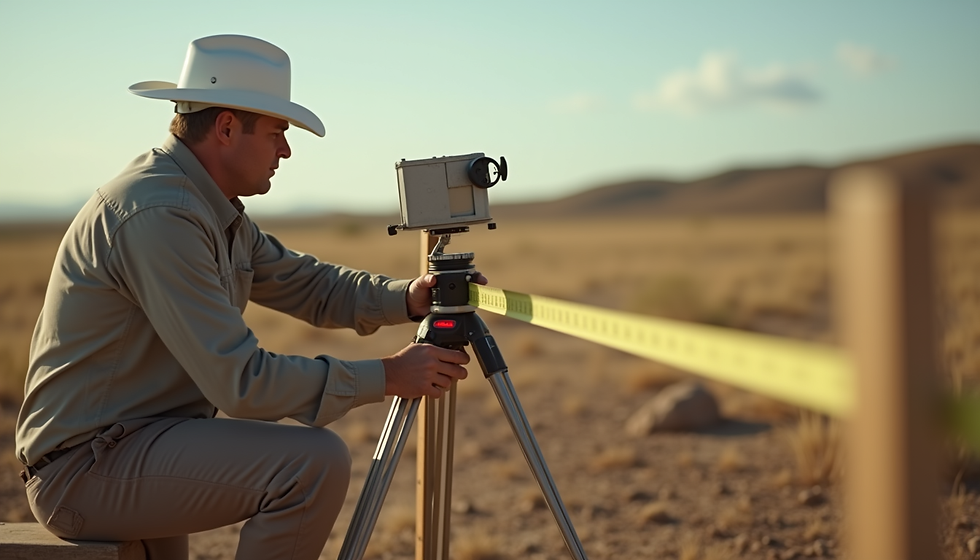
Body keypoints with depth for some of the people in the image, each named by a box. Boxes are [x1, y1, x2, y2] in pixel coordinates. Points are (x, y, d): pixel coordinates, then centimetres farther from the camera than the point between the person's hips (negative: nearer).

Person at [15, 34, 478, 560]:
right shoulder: (157, 215, -23)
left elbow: (307, 284, 14)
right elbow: (241, 381, -26)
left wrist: (407, 298, -4)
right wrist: (386, 377, -19)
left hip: (140, 436, 10)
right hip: (86, 469, -10)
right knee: (316, 462, -23)